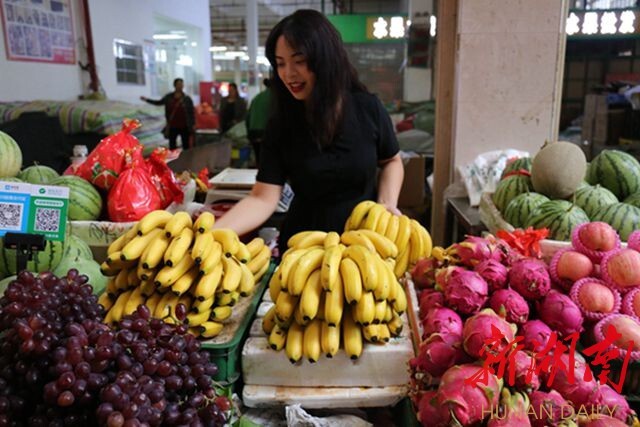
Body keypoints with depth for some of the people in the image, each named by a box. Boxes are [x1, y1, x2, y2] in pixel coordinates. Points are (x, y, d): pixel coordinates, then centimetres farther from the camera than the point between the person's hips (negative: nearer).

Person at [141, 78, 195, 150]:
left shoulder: (187, 98, -4)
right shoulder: (169, 97, 3)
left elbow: (192, 112, -3)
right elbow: (159, 102, 19)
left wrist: (193, 124, -10)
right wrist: (147, 99, 13)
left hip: (184, 127, -3)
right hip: (172, 127, 3)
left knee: (186, 146, 4)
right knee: (172, 147, 9)